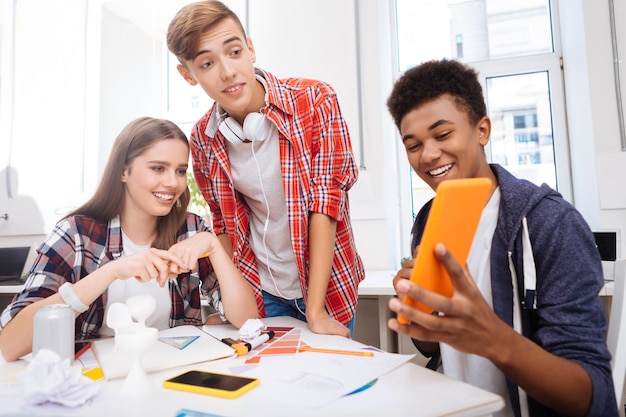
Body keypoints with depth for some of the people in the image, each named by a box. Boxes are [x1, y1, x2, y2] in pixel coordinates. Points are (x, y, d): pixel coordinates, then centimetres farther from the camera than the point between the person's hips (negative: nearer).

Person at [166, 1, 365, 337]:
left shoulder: (314, 100, -17)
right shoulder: (203, 139, -7)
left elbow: (327, 197, -19)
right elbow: (224, 221, 4)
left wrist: (315, 310, -21)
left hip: (327, 284, -2)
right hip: (260, 294, 3)